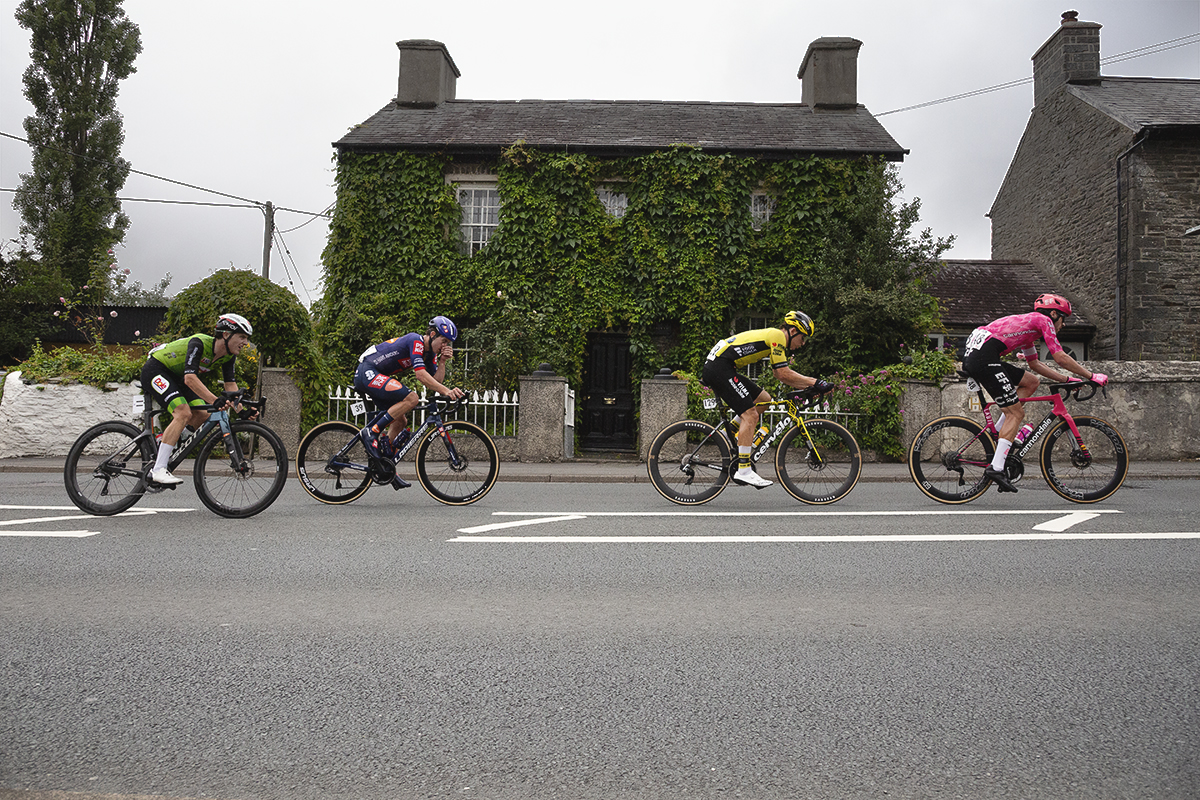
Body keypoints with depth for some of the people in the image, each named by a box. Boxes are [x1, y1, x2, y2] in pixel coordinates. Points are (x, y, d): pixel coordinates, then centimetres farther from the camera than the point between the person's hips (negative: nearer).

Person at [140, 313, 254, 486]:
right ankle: (158, 470, -23)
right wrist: (215, 401, -52)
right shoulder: (199, 343, -32)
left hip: (177, 376, 8)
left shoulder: (229, 355, -9)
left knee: (202, 415, -7)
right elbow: (190, 378, -41)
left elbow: (230, 384, -6)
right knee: (183, 413, -25)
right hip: (156, 370, -8)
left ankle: (162, 447, 11)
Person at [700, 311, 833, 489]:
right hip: (720, 367, -10)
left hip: (716, 367, 10)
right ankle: (743, 471, -13)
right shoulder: (777, 336, -9)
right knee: (750, 414, -12)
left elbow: (782, 374, 22)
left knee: (763, 400, 14)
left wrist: (810, 385, 14)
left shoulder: (773, 337, 21)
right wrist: (815, 383, -8)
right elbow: (784, 375, -13)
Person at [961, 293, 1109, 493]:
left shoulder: (1027, 324, 32)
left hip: (971, 355, 9)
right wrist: (1092, 376, 12)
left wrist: (1067, 379, 37)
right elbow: (1061, 358, 2)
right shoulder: (1043, 320, 7)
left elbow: (1035, 364, 39)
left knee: (1031, 382, 21)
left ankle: (997, 433, 14)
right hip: (984, 358, -9)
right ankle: (996, 468, -10)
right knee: (1016, 413, -4)